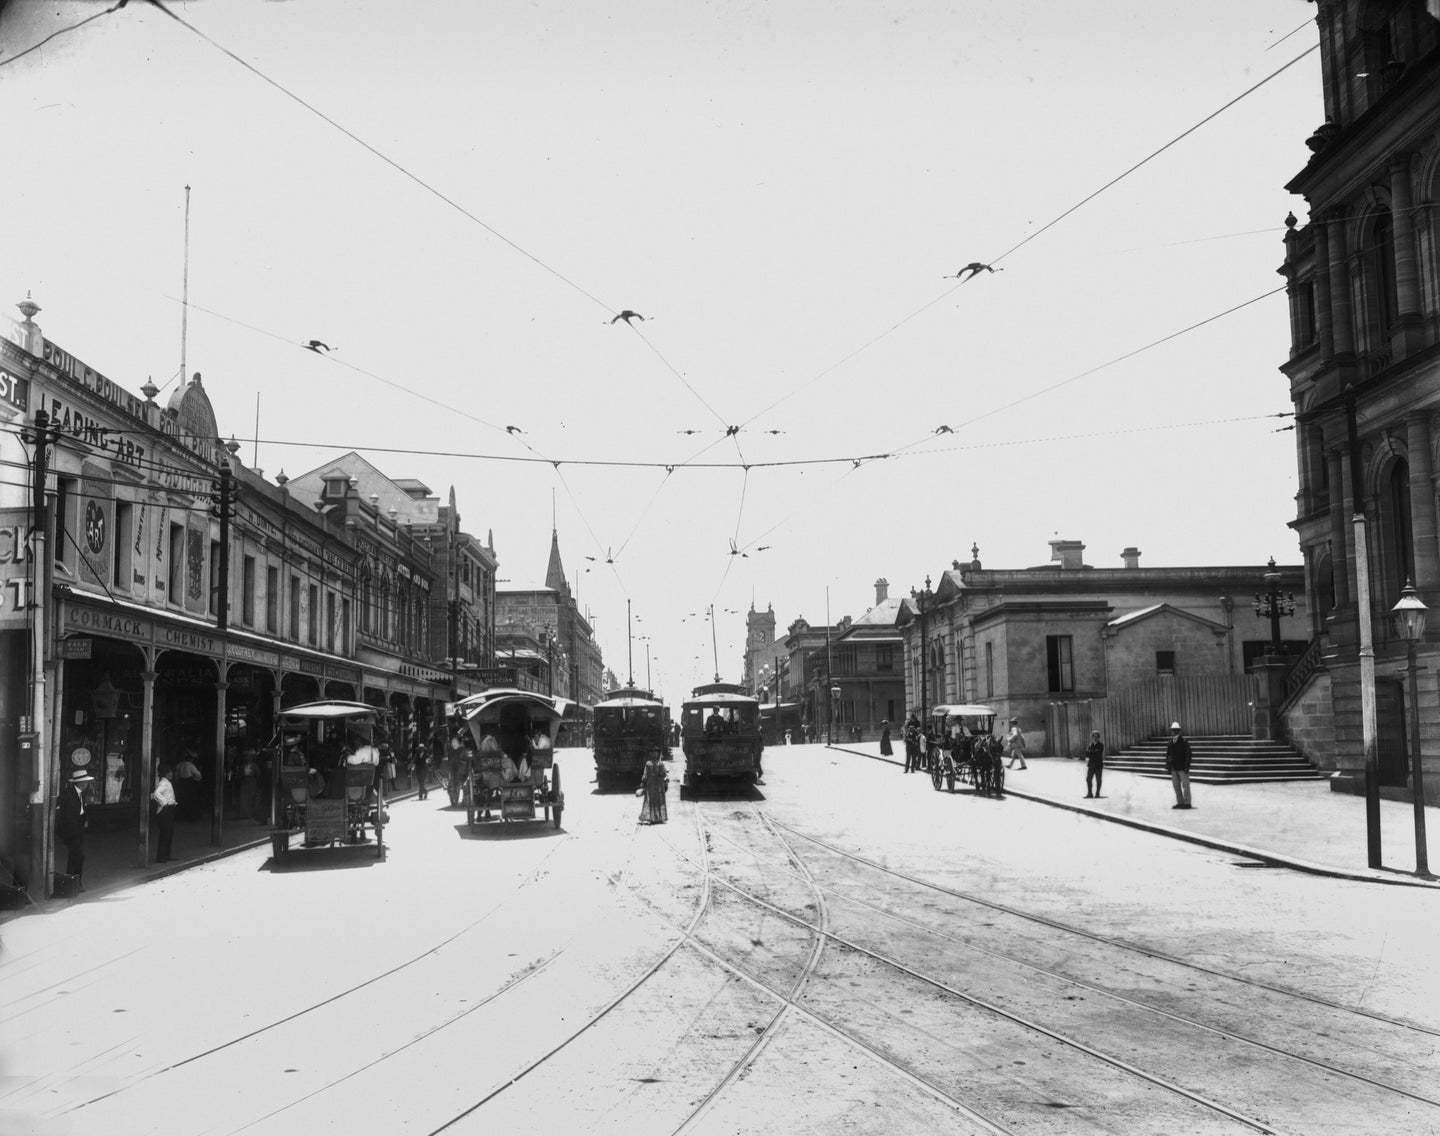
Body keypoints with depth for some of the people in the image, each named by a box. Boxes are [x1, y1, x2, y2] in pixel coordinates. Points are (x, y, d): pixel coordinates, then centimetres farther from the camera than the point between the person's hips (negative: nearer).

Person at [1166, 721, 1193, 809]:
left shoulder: (1184, 742, -8)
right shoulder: (1170, 743, 10)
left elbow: (1188, 755, -8)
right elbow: (1168, 754, 17)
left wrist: (1186, 766, -13)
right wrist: (1167, 765, 10)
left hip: (1182, 768, -6)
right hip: (1174, 768, 6)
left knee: (1185, 785, -1)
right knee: (1176, 786, 10)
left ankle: (1187, 803, 4)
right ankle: (1180, 802, 17)